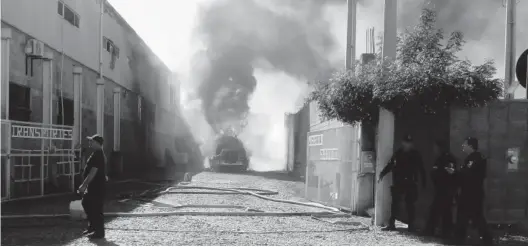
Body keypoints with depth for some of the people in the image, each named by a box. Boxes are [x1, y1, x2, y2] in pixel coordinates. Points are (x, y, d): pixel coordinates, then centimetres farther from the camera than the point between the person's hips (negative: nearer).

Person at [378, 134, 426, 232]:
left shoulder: (416, 154, 2)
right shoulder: (398, 153, 5)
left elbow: (421, 169, 3)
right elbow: (390, 165, 6)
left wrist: (423, 182, -1)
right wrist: (382, 174, -5)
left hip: (411, 184, -1)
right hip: (398, 183, 1)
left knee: (410, 204, 2)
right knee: (395, 203, -1)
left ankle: (411, 225, 10)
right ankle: (391, 224, 4)